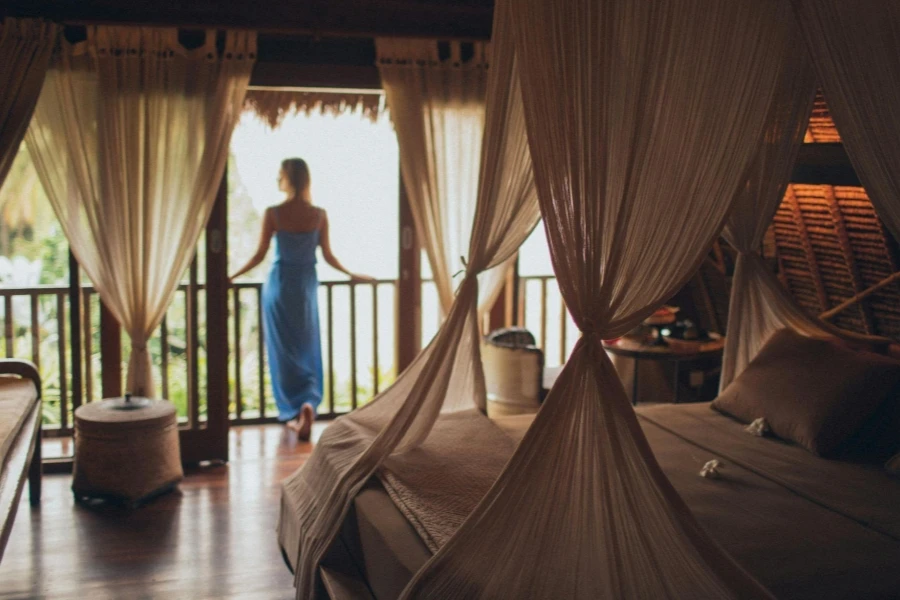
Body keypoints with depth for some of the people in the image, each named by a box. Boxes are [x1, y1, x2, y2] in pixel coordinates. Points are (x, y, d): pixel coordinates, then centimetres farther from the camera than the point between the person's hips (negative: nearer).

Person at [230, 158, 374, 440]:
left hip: (279, 285, -2)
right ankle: (309, 403, -6)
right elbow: (328, 256, 2)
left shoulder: (273, 213, -9)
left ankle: (292, 412, 2)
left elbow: (260, 255, -7)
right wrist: (352, 275, 19)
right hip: (306, 285, 2)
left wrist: (231, 276, 5)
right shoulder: (319, 215, -3)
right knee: (307, 350, 12)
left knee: (283, 350, 6)